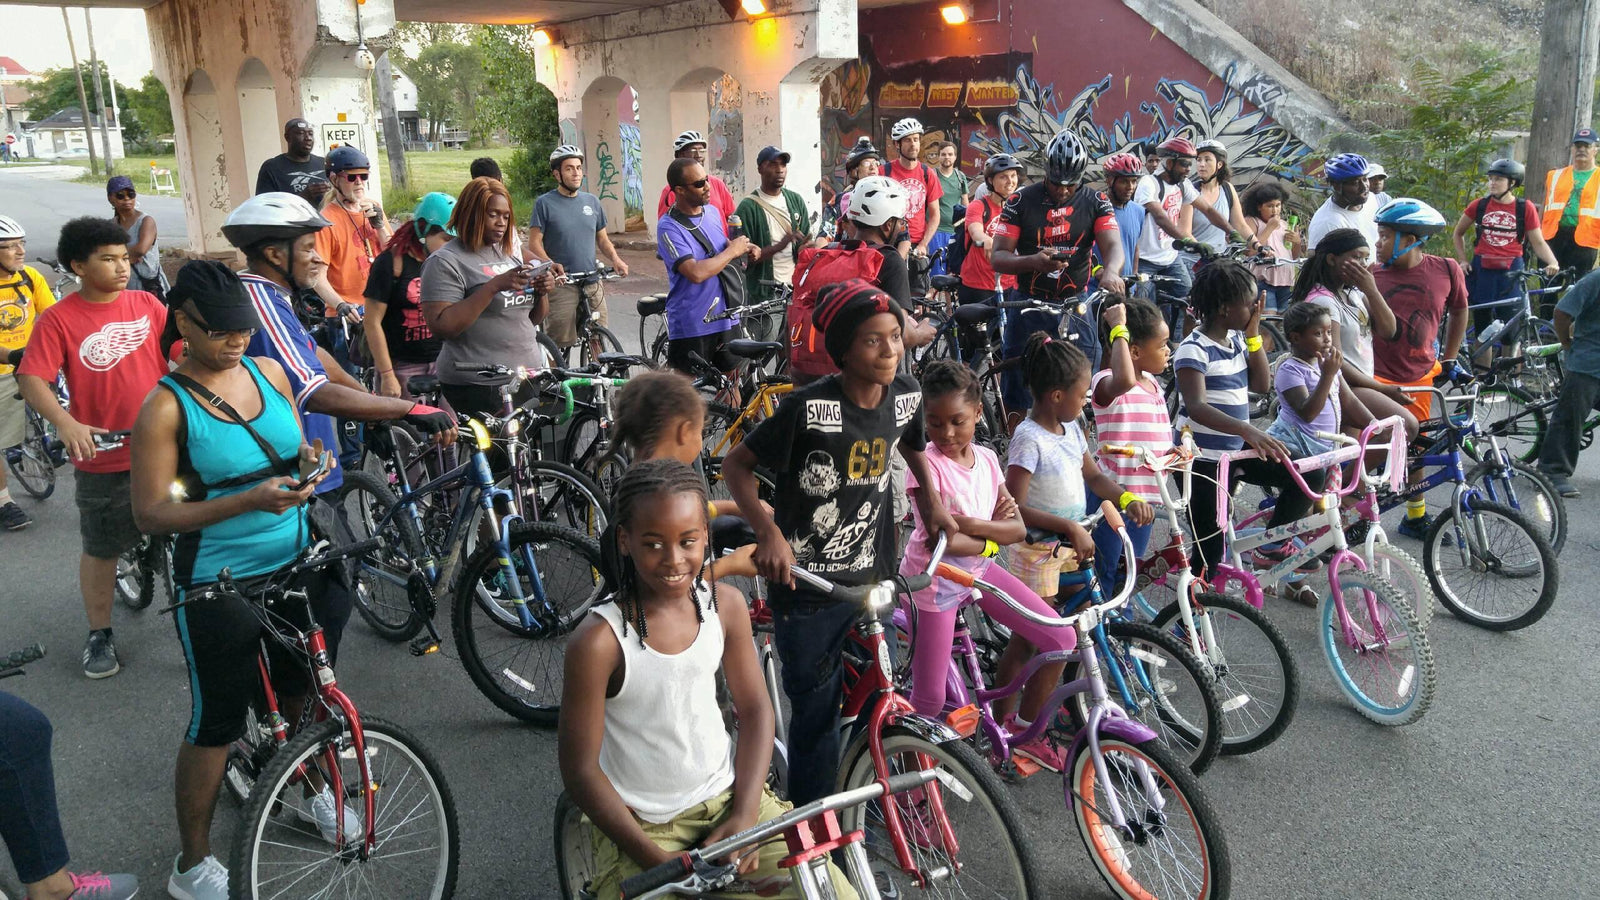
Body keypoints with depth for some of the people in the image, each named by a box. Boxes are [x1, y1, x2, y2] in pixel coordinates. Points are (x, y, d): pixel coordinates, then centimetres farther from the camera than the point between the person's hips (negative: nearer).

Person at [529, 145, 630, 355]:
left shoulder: (592, 201, 14)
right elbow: (534, 243, -5)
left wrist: (615, 258, -1)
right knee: (558, 343, -7)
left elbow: (602, 238, 19)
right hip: (561, 283, -4)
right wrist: (550, 265, -22)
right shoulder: (544, 203, -1)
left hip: (592, 283, 4)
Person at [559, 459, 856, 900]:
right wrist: (663, 864, -18)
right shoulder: (599, 639, -21)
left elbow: (755, 709, 2)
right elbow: (580, 770, -15)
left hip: (728, 797, 3)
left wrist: (743, 818, -9)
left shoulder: (726, 605, -8)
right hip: (640, 825, -3)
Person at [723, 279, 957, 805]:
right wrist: (768, 531, -26)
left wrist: (932, 498, 3)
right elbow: (737, 465, -13)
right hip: (807, 587, -5)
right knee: (816, 709, 8)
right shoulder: (810, 406, -22)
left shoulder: (906, 396, -5)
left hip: (875, 581, 5)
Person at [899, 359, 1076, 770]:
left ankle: (1024, 730, 19)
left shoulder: (987, 459, -2)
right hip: (935, 578, -6)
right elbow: (942, 539, -26)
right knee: (931, 699, -2)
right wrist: (992, 535, -14)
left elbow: (1017, 528, -7)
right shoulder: (926, 464, -19)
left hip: (979, 569, 6)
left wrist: (970, 525, -23)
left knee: (1062, 639, -1)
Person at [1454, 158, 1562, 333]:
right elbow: (1458, 233, 15)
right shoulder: (1479, 205, 2)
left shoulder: (1525, 208, -2)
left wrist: (1553, 262, -16)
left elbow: (1538, 242, 0)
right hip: (1482, 271, 2)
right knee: (1482, 327, 8)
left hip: (1511, 273, -2)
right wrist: (1463, 261, 6)